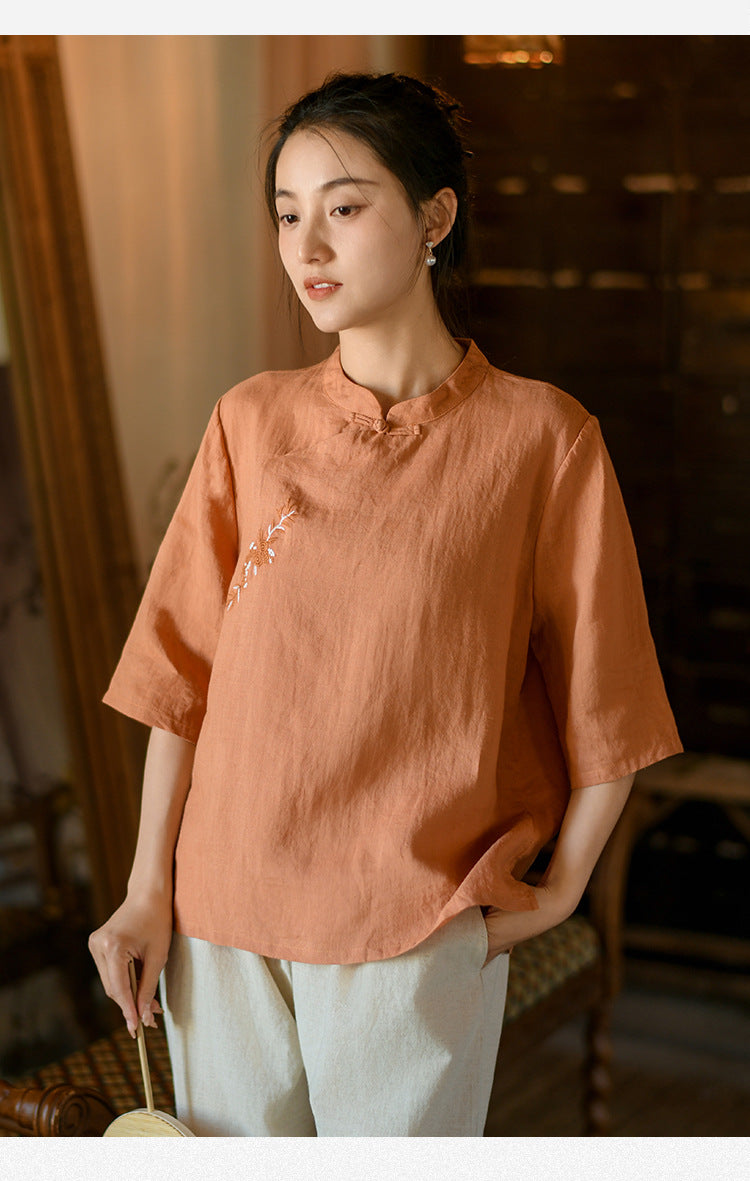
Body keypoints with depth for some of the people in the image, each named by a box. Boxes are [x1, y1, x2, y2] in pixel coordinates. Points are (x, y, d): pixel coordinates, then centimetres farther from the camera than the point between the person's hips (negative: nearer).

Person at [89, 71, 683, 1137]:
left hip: (416, 929, -3)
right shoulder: (251, 422, 2)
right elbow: (184, 669, 4)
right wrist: (149, 888, 3)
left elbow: (604, 707, -1)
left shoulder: (540, 438, -8)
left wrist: (558, 892, 1)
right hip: (222, 910, 3)